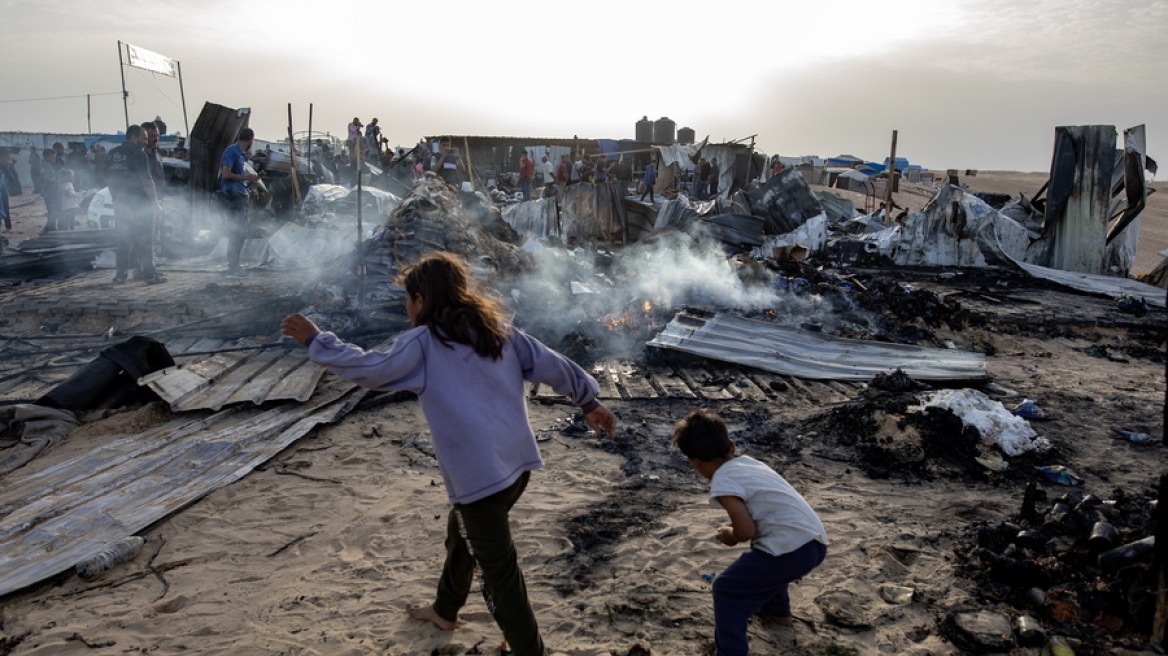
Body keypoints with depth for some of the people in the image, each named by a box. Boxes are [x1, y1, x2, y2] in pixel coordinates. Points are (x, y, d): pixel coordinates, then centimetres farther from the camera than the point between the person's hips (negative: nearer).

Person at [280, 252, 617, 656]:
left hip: (479, 476, -8)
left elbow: (370, 370, -7)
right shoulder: (498, 330, 7)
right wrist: (589, 402, 19)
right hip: (517, 464, 9)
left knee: (500, 572, 3)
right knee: (462, 534, 30)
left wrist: (314, 340, 5)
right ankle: (445, 611, 51)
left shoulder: (423, 343, -10)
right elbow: (552, 366, 7)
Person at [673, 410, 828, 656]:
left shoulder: (723, 481, -10)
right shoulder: (749, 462, 16)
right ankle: (778, 610, 60)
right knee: (765, 561, 39)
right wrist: (736, 528, 21)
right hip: (816, 542, 9)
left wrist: (730, 536, 6)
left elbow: (746, 531, -14)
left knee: (727, 589, 1)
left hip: (792, 550, -9)